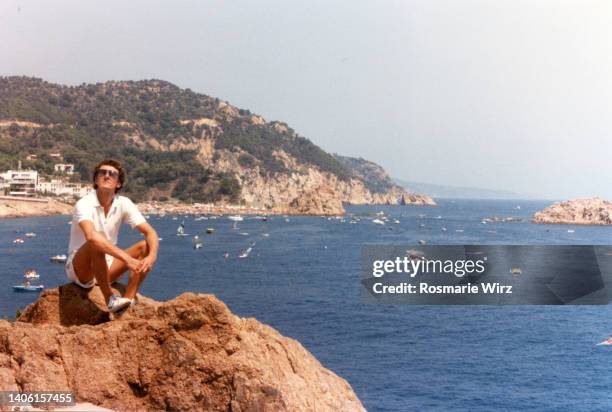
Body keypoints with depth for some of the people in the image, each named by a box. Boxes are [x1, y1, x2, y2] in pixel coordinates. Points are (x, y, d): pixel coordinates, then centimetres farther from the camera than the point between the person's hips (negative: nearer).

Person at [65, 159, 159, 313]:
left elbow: (150, 232, -10)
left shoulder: (124, 204, -5)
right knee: (96, 244, -36)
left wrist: (152, 257, -32)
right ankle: (110, 299, -25)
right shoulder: (84, 204, -21)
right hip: (80, 269, -5)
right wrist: (126, 258, -48)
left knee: (145, 246, -13)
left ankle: (128, 301, -19)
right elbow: (91, 236, -40)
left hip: (105, 268, 6)